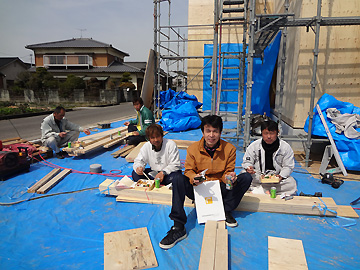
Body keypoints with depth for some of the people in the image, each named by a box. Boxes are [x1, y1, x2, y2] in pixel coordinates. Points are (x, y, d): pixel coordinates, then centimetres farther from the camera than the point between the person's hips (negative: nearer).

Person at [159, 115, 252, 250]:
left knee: (246, 177, -18)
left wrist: (230, 177, -26)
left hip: (220, 190, 1)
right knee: (177, 178, -28)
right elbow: (188, 170, -2)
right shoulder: (193, 148, -7)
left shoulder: (229, 149, -6)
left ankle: (226, 210, -8)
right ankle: (178, 227, -28)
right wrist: (193, 178, -26)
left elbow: (228, 172, -1)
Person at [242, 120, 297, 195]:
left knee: (292, 183, -27)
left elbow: (288, 166, 1)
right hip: (257, 177, 0)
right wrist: (248, 168, -21)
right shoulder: (254, 146, -1)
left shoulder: (286, 147, -2)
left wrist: (281, 176, -18)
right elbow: (246, 162, 4)